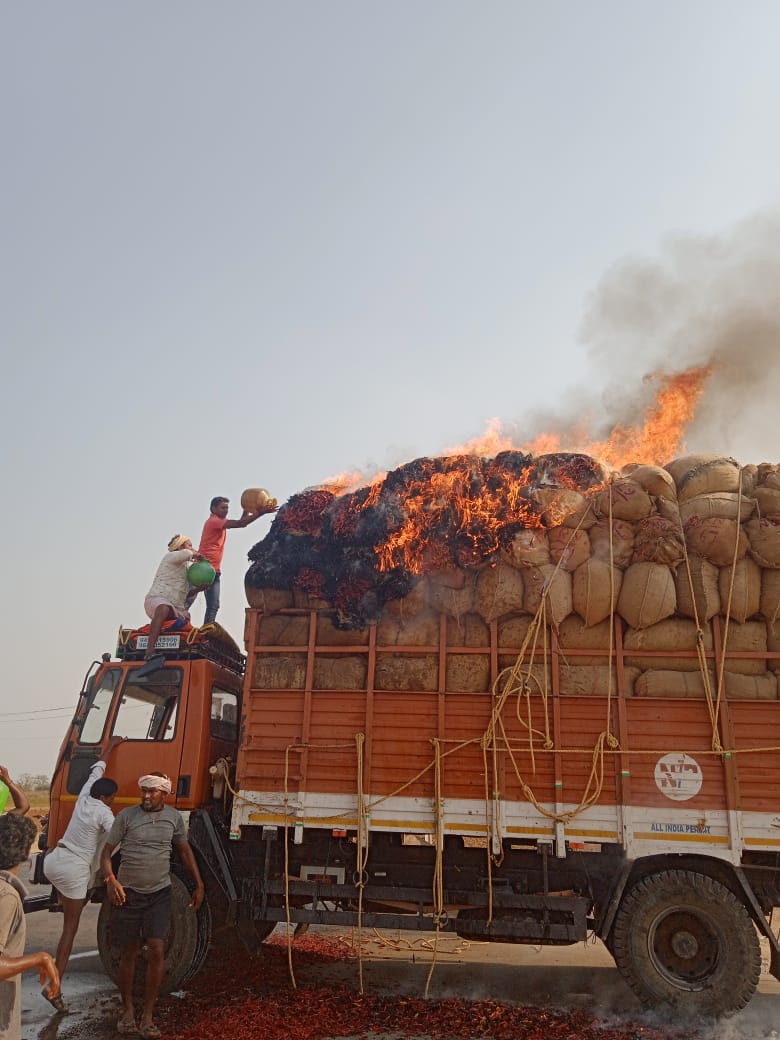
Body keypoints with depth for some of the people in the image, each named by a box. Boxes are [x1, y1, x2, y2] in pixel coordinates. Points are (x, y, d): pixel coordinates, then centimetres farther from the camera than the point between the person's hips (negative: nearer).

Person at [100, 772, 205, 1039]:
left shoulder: (174, 817, 1)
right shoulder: (127, 816, -7)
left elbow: (185, 851, 12)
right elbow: (106, 851, -4)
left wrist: (199, 885, 10)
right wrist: (110, 879, -22)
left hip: (159, 893, 1)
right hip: (128, 893, -1)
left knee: (157, 952, -6)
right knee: (129, 952, 10)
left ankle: (147, 1017, 7)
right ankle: (127, 1011, 28)